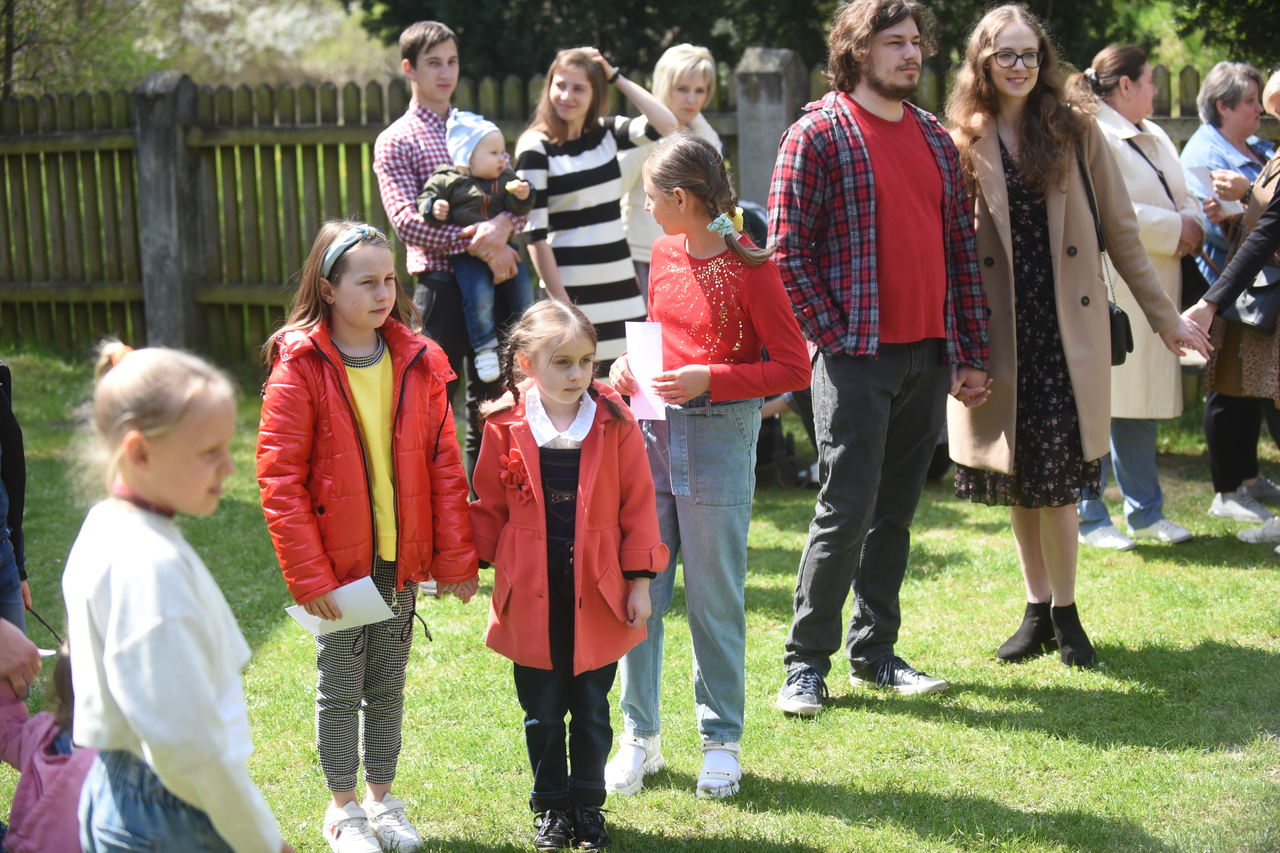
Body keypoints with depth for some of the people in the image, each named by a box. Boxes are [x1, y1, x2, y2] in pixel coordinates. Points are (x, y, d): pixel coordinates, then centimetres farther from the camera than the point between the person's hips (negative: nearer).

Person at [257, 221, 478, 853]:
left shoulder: (418, 363, 0)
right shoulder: (300, 369, -12)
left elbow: (444, 465, 3)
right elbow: (280, 480, -13)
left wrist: (455, 558, 0)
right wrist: (309, 576, -17)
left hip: (401, 558, 4)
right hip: (338, 563, -4)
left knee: (389, 683, 15)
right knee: (341, 686, 9)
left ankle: (382, 796, 31)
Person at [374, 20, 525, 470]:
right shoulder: (396, 141, 1)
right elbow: (407, 222, -11)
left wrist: (503, 225, -15)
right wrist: (480, 244, -18)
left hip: (495, 282, 5)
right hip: (442, 285, -5)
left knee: (491, 403, 10)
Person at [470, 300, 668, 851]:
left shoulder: (613, 422, -4)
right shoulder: (505, 426, -4)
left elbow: (637, 502, -1)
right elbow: (490, 506, 5)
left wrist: (640, 579, -2)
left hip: (597, 589, 0)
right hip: (530, 593, 0)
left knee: (592, 707, 10)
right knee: (542, 709, 11)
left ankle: (587, 805, 26)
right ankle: (551, 806, 26)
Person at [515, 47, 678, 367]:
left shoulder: (606, 133, 9)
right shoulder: (535, 148, -7)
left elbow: (665, 124, -5)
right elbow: (535, 233, -11)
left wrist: (615, 77, -1)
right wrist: (561, 302, -15)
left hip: (620, 283, 5)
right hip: (571, 288, -5)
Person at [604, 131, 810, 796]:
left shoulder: (749, 268, -11)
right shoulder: (665, 252, 9)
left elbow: (794, 367, -12)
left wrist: (708, 380, -19)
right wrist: (630, 366, 3)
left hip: (718, 436, -6)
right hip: (654, 432, 6)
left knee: (714, 597, 3)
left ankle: (721, 741, 16)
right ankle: (639, 737, 17)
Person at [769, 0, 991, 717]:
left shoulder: (937, 139, 14)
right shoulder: (818, 135, -5)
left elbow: (962, 247, 15)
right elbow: (788, 250, -8)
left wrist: (972, 353, 11)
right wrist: (835, 336, -11)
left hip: (930, 355, 6)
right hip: (858, 356, -6)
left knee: (896, 511, 11)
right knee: (848, 510, -6)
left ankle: (876, 652, 21)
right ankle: (808, 662, 4)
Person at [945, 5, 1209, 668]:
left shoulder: (1076, 132, 3)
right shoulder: (961, 144, 2)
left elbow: (1119, 231, 6)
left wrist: (1162, 315, 7)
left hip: (1067, 329, -1)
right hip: (998, 334, 1)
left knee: (1054, 478, -5)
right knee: (1016, 480, 8)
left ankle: (1065, 613, 12)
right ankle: (1038, 611, 22)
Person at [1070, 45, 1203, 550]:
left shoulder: (1155, 138, 19)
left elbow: (1184, 200, 20)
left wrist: (1191, 223, -3)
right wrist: (1175, 229, -14)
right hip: (1109, 293, -9)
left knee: (1143, 402, 14)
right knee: (1100, 404, -3)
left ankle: (1146, 512, 22)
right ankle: (1089, 520, 5)